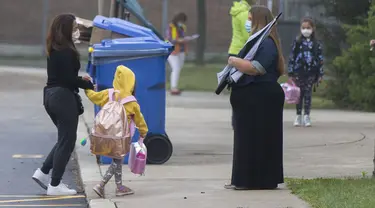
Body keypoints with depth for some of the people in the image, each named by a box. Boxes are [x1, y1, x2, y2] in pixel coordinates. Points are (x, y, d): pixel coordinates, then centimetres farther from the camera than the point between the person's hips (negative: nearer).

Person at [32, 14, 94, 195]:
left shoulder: (53, 50, 11)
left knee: (64, 139, 20)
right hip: (63, 97, -9)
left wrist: (80, 79, 8)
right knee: (67, 141, 0)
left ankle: (43, 172, 14)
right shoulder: (65, 51, -17)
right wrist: (88, 85, -7)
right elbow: (68, 79, -19)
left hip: (51, 96, 9)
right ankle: (55, 185, 2)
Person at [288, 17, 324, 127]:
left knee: (308, 93, 2)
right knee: (299, 93, 4)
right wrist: (290, 73, -2)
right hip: (299, 71, 0)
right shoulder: (297, 42, 1)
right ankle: (299, 116, 11)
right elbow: (292, 57, 1)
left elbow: (320, 59, 4)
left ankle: (307, 116, 8)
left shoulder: (316, 44, 3)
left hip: (311, 72, 0)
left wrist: (320, 74, 1)